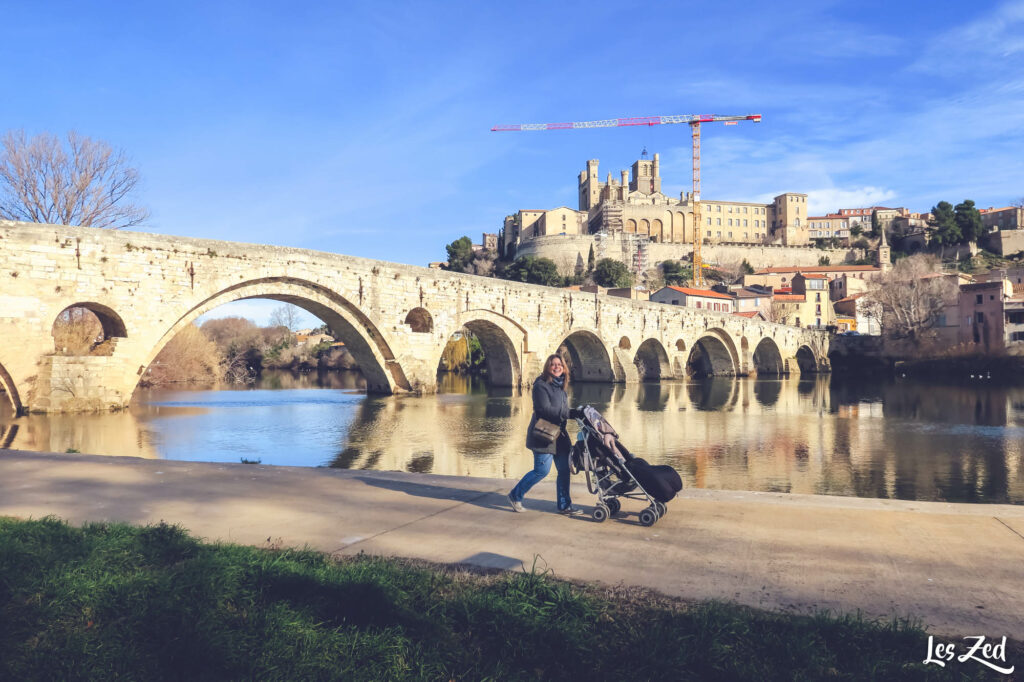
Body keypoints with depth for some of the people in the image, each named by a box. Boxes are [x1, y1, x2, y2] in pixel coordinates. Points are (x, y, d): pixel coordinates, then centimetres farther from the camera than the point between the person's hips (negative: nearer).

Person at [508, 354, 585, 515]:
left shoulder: (561, 386, 15)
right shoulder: (541, 385, -13)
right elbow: (544, 410, -22)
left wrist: (576, 413, -1)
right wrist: (571, 413, -21)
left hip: (559, 434, 8)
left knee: (564, 470, 7)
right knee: (541, 471, -6)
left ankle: (564, 505, 16)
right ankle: (515, 496, 13)